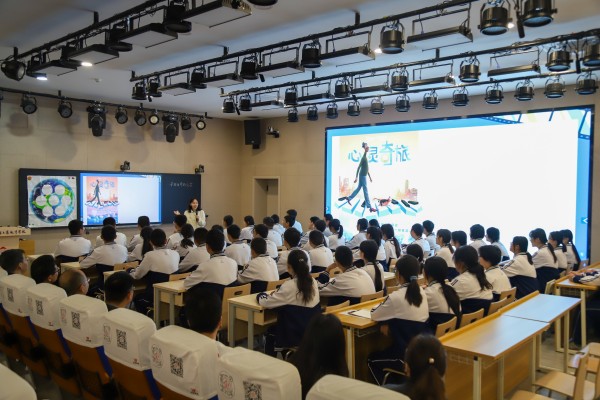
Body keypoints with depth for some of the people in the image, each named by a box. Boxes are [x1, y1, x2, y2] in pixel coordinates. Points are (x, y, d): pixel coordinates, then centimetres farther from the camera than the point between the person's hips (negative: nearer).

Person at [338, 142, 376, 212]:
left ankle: (349, 198, 28)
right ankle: (369, 207, -4)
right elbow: (358, 167, -21)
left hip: (364, 176, 9)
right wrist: (356, 177, -24)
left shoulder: (365, 157, 12)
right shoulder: (363, 158, -17)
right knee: (366, 191, -6)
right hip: (362, 176, -9)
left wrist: (370, 177, 22)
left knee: (358, 188, 17)